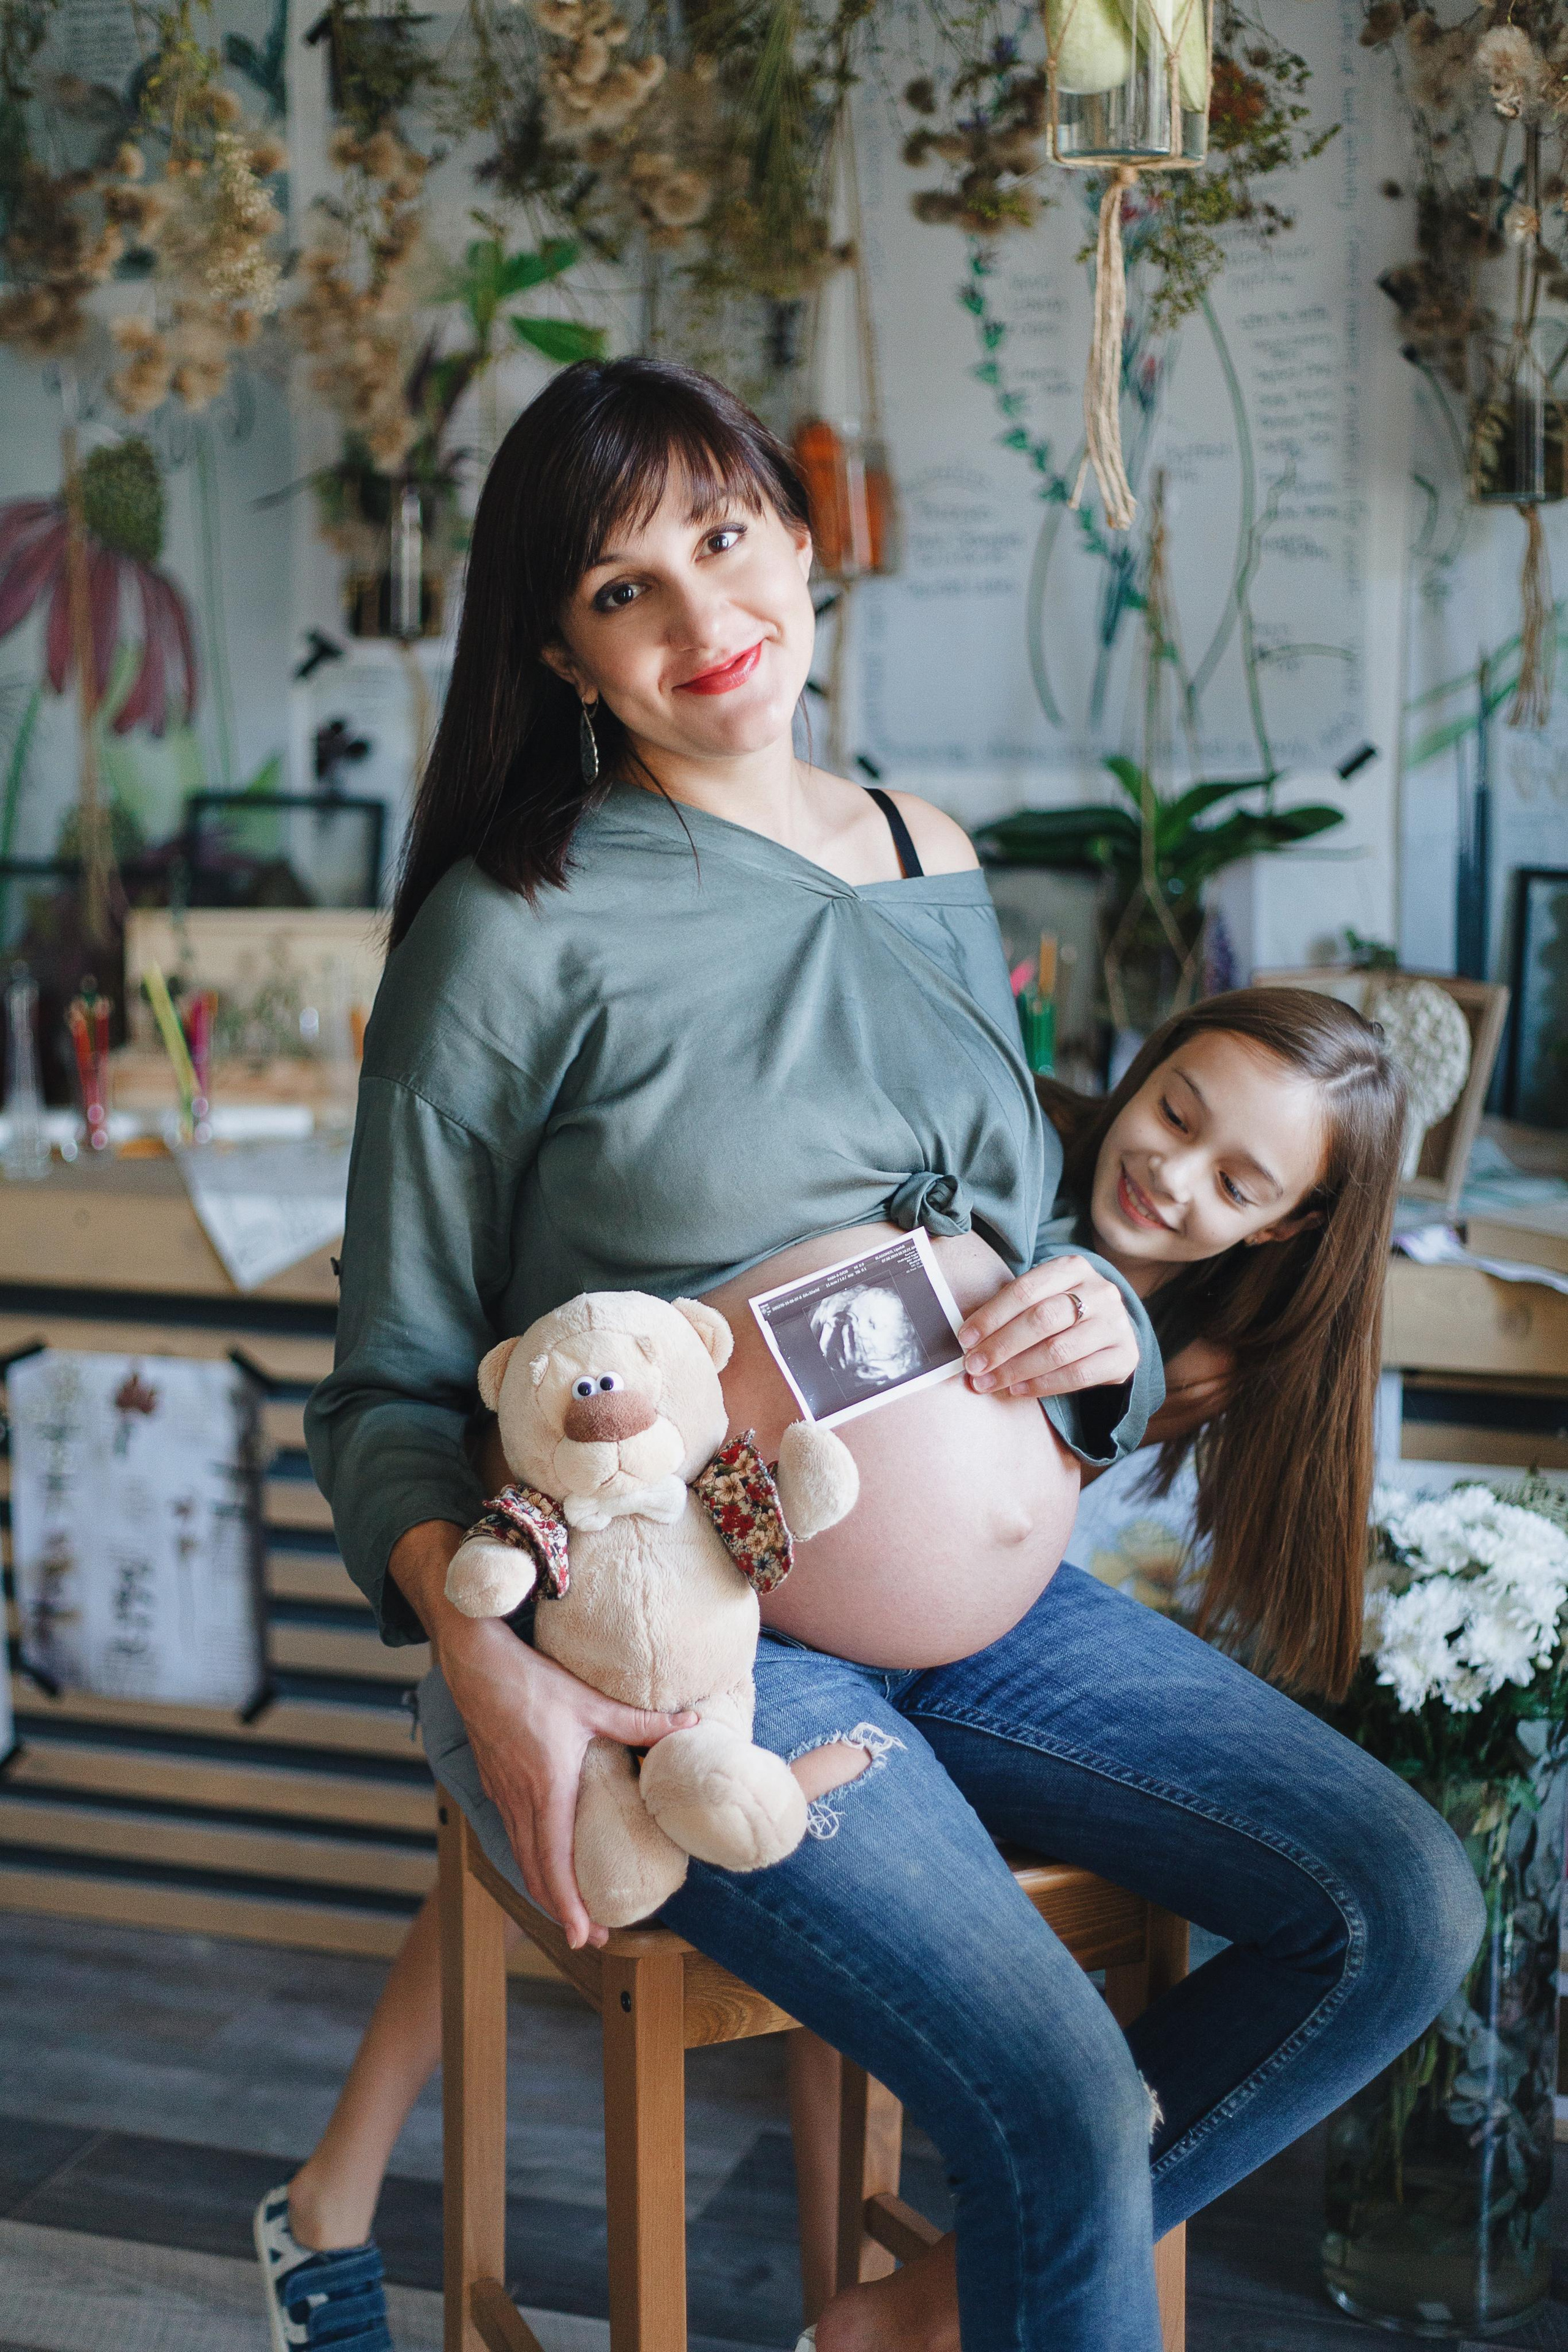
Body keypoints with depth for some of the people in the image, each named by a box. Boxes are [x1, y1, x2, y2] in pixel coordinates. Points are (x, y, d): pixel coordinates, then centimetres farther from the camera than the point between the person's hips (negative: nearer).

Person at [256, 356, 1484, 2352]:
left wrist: (1103, 1318, -6)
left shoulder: (934, 873, 11)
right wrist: (484, 1662, -22)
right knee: (1067, 2100, -23)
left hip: (1004, 1602, 7)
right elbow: (391, 1385, -5)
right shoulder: (513, 930, -8)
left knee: (1405, 1906, -2)